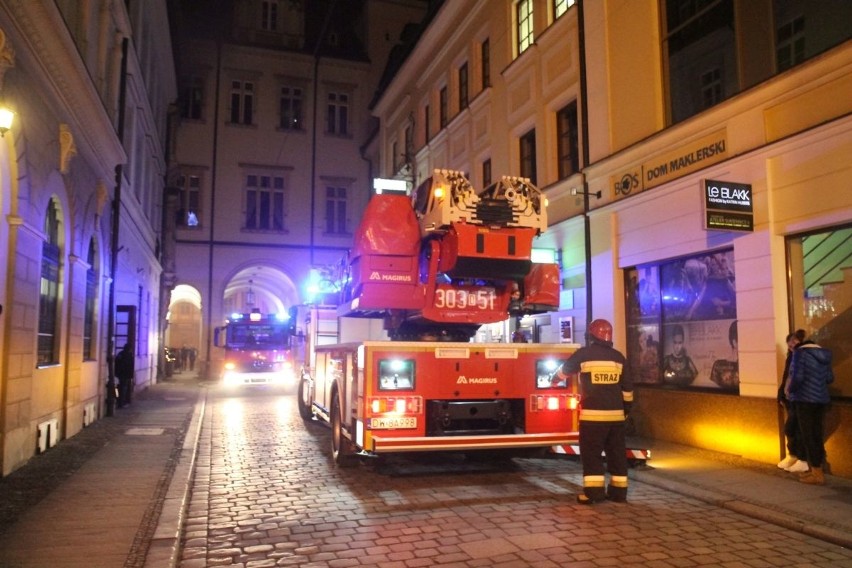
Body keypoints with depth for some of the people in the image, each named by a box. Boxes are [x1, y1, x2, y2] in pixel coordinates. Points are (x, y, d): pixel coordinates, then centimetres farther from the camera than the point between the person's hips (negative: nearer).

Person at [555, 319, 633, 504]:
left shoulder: (584, 354, -4)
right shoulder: (618, 356, 7)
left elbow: (564, 372, 11)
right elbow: (627, 387, 11)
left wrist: (556, 377, 32)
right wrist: (627, 408, 22)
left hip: (593, 413, -4)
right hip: (616, 413, 4)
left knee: (591, 453, 1)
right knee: (617, 452, 10)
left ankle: (594, 491, -2)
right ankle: (619, 491, 15)